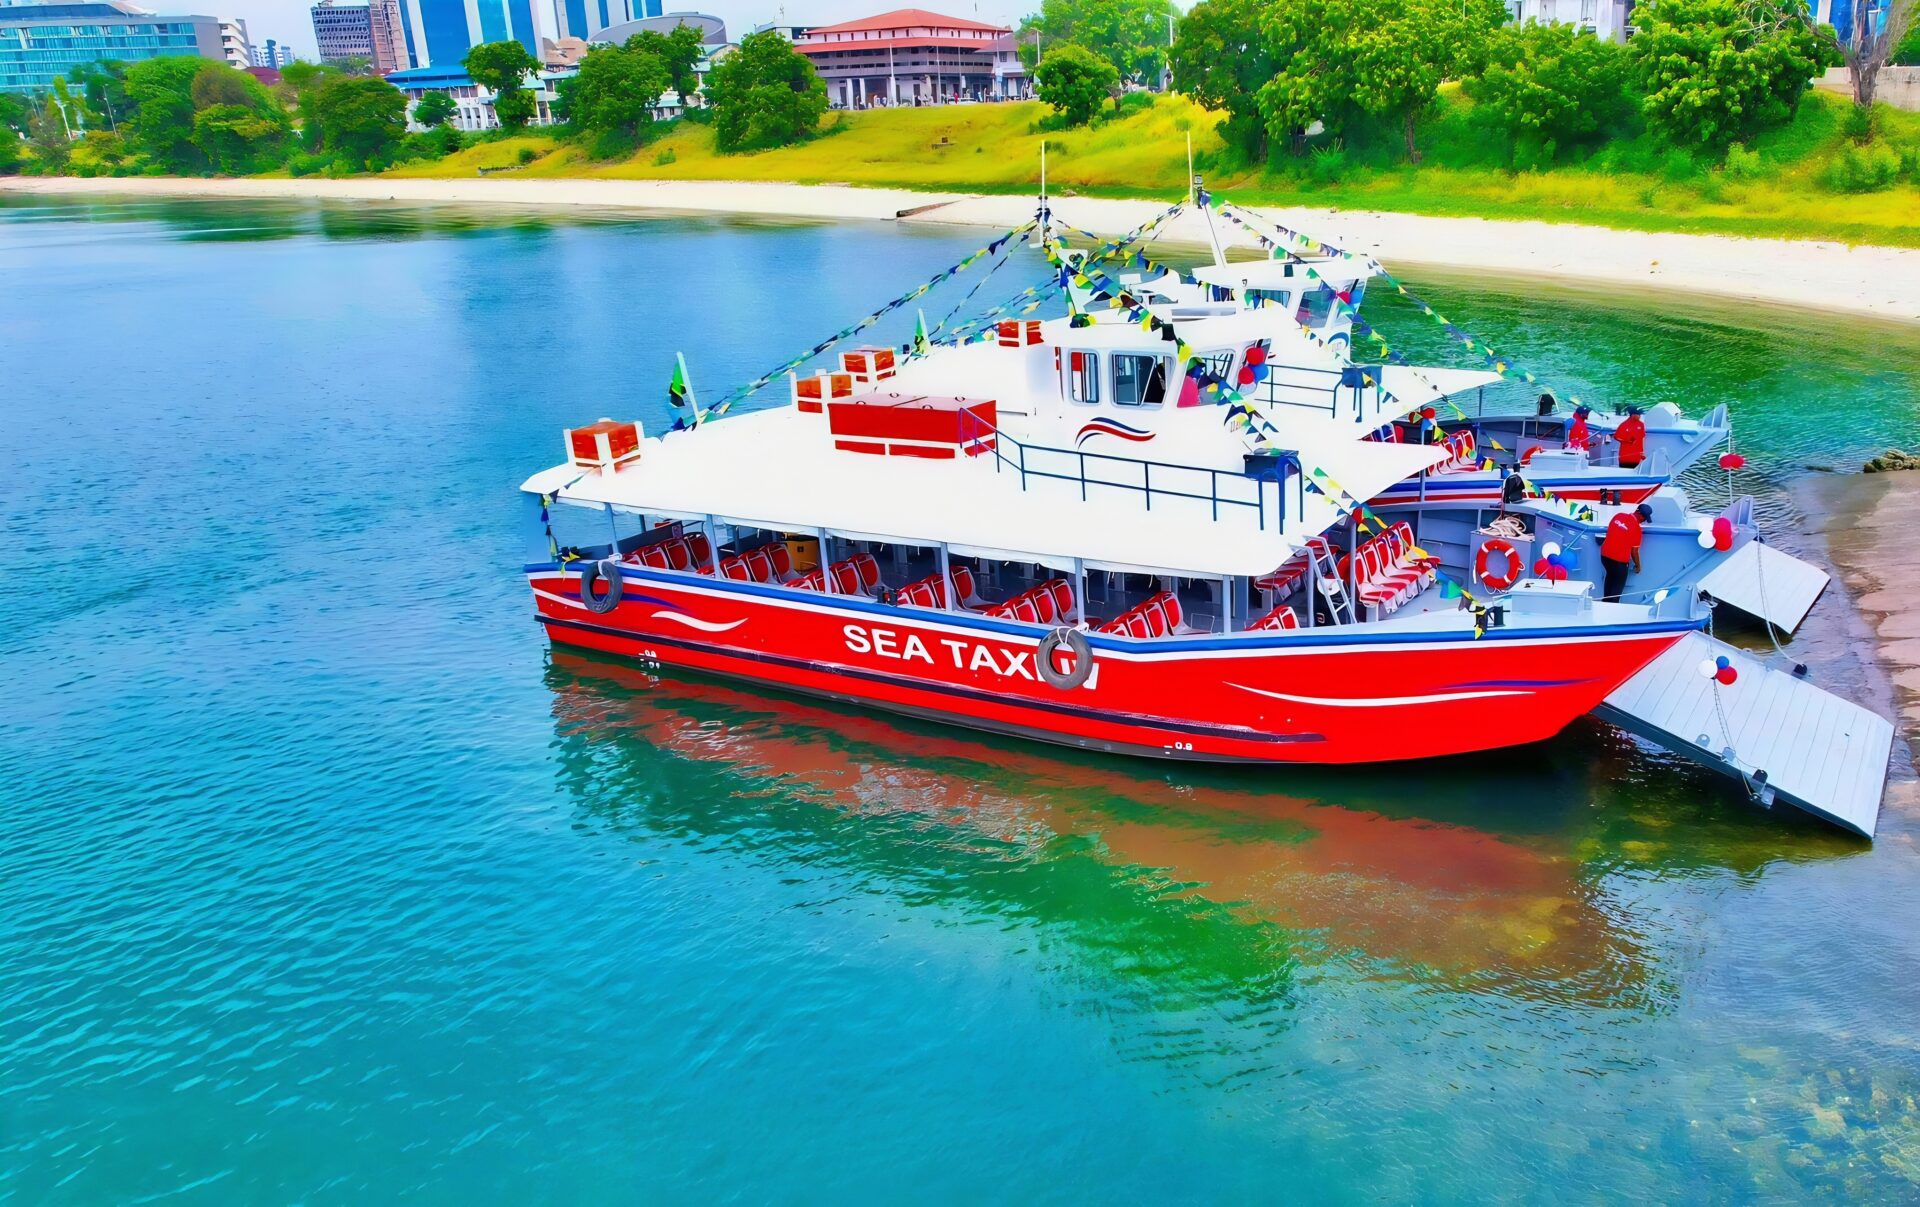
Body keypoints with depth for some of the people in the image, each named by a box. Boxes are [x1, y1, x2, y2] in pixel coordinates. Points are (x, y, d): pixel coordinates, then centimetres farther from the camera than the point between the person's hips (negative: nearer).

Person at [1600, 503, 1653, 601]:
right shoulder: (1636, 527, -17)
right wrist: (1637, 566, 6)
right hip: (1619, 560, -7)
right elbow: (1634, 551, -9)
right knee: (1618, 584, 13)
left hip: (1605, 554, 7)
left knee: (1610, 577, 29)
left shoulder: (1619, 515, -1)